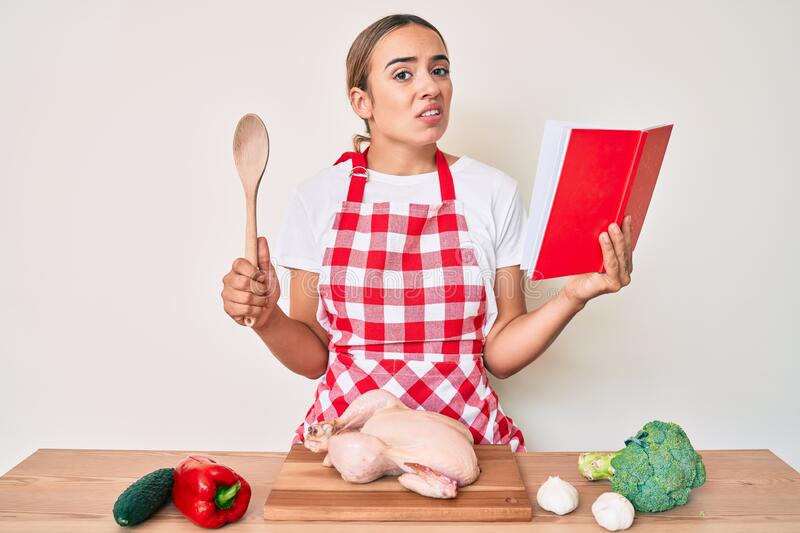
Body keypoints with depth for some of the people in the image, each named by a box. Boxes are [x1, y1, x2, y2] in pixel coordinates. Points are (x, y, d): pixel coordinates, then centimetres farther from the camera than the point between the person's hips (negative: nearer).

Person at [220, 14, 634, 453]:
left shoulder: (494, 193, 0)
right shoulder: (317, 197, 1)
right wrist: (267, 318, -14)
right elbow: (314, 358, 4)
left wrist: (573, 296, -11)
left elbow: (500, 355, 2)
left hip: (467, 432, 1)